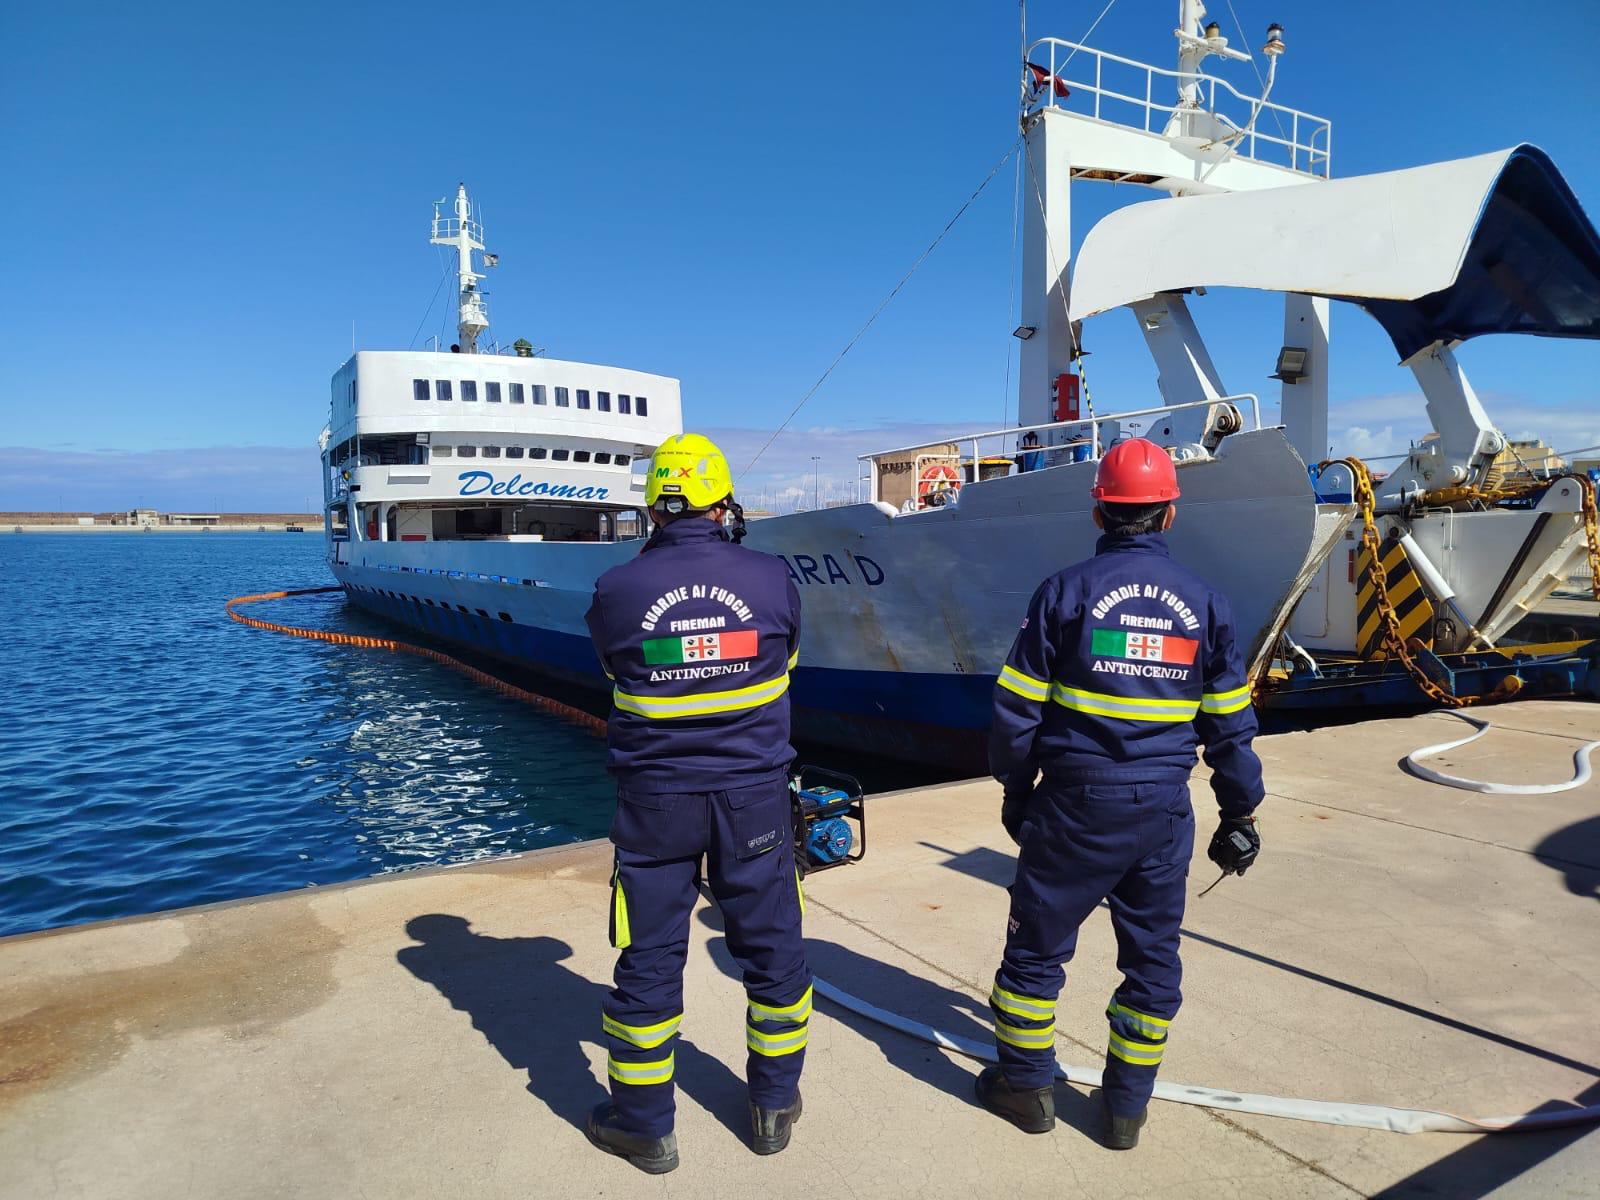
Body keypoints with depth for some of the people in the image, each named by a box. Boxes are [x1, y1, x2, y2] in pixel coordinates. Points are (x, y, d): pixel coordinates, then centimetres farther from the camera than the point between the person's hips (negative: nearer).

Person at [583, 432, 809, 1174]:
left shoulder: (617, 591, -11)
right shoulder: (770, 579, -9)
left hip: (656, 800, 0)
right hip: (754, 797, 1)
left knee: (650, 959, 14)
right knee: (773, 950, 18)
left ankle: (644, 1124, 29)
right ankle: (774, 1107, 33)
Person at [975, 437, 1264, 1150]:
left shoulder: (1064, 591, -8)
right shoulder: (1204, 602, 1)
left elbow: (1017, 708, -6)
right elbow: (1230, 724, 6)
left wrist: (1015, 789, 9)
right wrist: (1239, 813, 16)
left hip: (1074, 804, -3)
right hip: (1163, 812, 3)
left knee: (1037, 944, 14)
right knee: (1152, 957, 17)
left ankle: (1026, 1086, 28)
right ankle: (1127, 1108, 29)